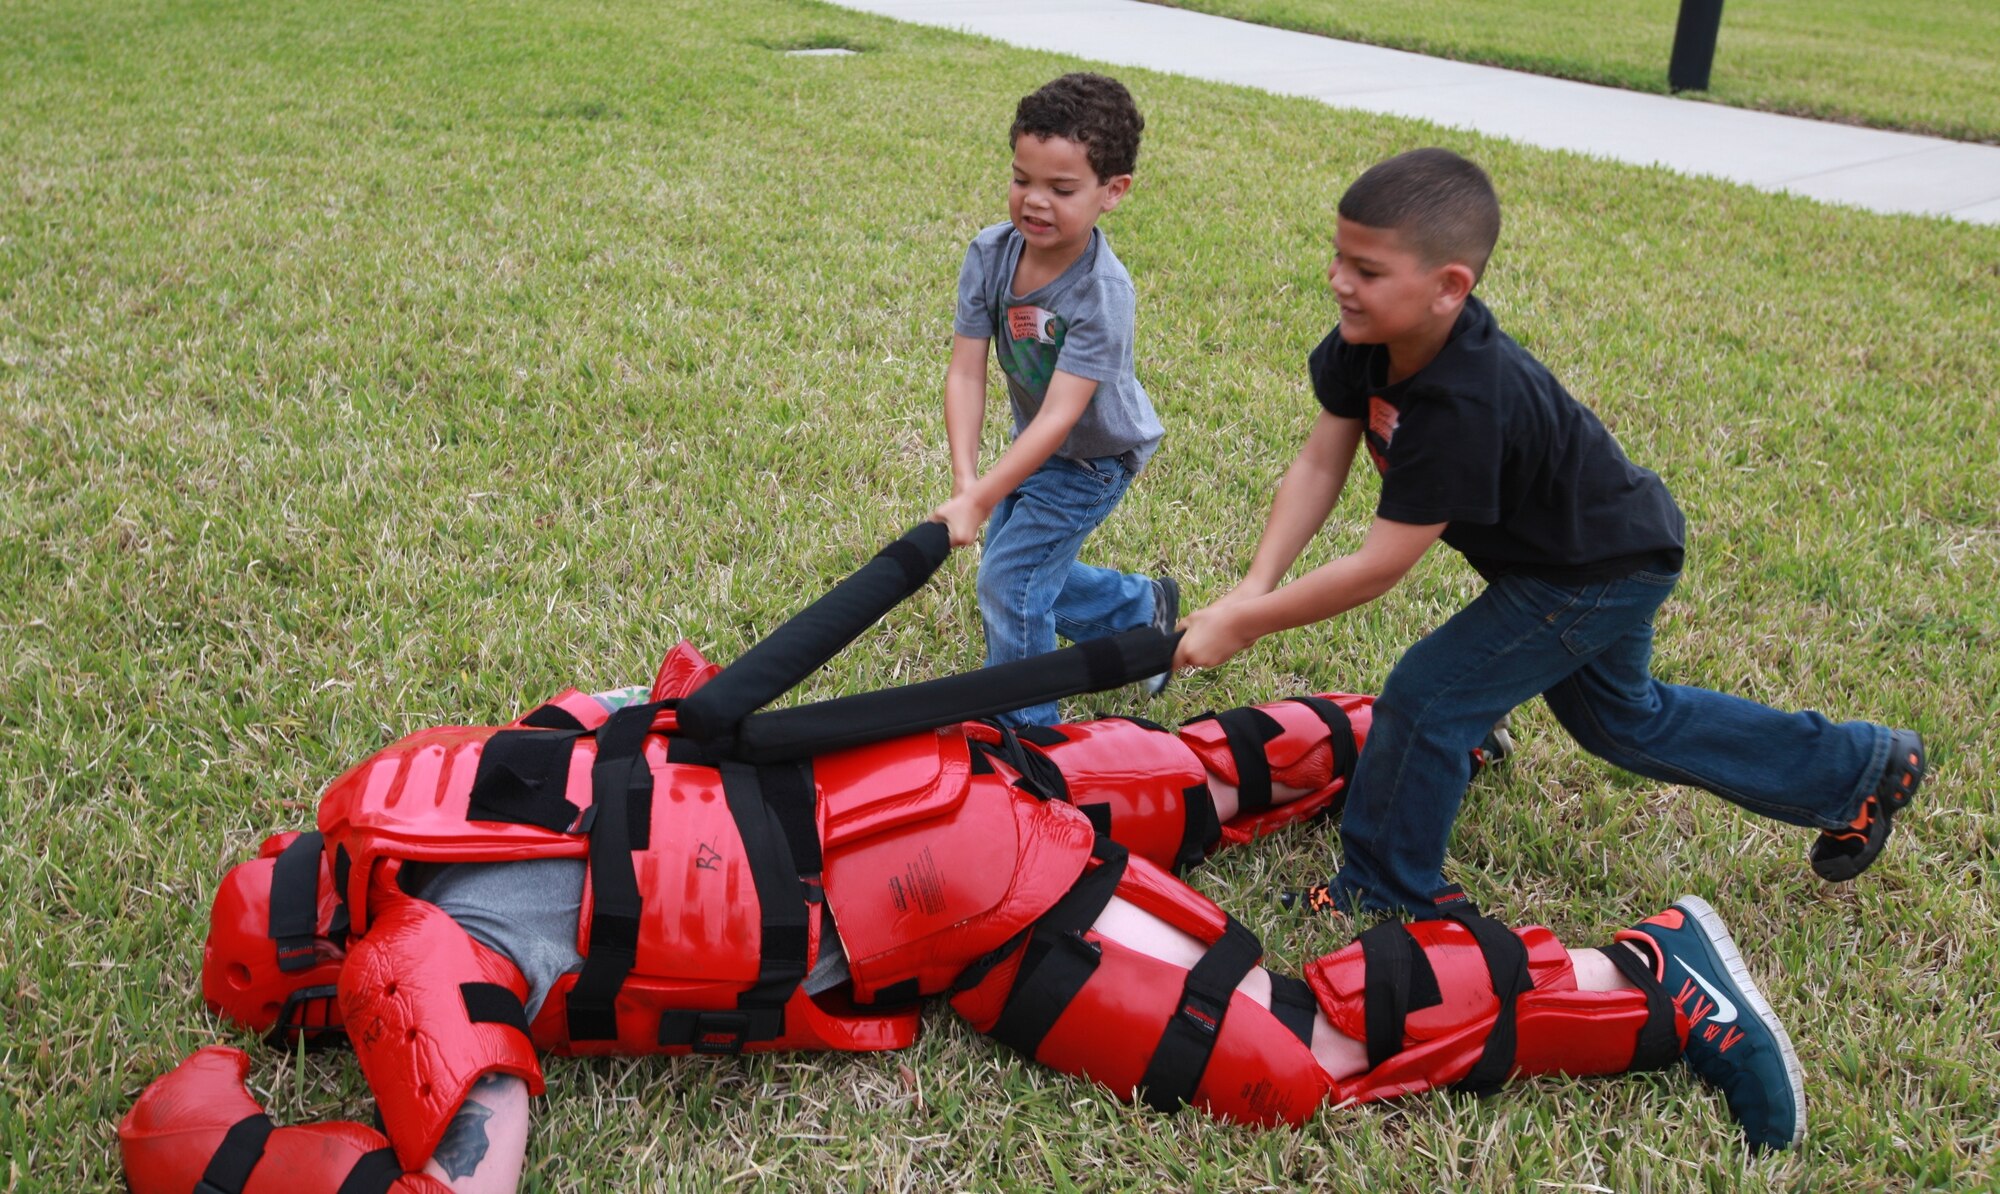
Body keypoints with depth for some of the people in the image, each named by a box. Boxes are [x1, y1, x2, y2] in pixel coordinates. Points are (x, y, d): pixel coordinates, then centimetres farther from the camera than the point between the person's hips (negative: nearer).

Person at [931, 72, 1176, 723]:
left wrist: (978, 502, -42)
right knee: (1029, 570, 19)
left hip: (1094, 455, -6)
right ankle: (1142, 607, 44)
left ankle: (1021, 730, 14)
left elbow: (1059, 416, -38)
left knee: (1009, 581, -7)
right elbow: (965, 371, -21)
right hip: (1033, 440, 7)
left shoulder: (1103, 292, -35)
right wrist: (965, 480, -33)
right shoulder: (991, 253, -20)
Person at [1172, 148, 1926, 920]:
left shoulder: (1463, 408, -41)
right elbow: (1319, 465, -14)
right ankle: (1859, 769, 44)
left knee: (1427, 696, -13)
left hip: (1602, 570, -10)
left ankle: (1385, 898, 8)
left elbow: (1379, 567, -38)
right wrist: (1252, 588, -25)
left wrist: (1244, 625, -34)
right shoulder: (1365, 343, -17)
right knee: (1622, 717, 27)